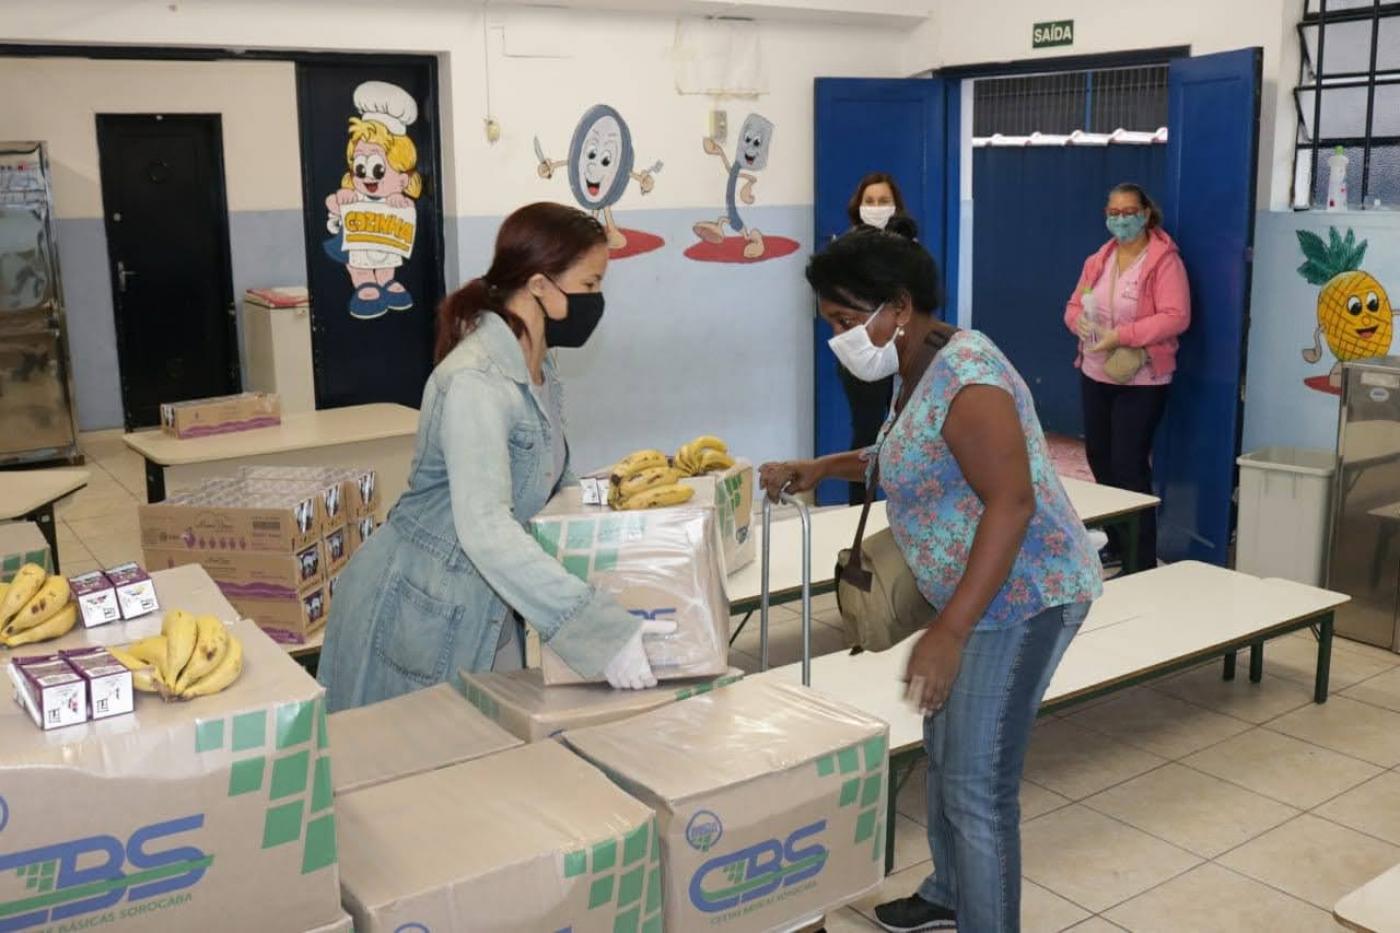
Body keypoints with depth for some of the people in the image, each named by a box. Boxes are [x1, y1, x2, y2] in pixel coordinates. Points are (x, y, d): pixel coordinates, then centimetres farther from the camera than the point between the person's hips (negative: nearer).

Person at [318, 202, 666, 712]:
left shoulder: (540, 370, 4)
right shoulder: (476, 381, -25)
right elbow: (485, 527, -36)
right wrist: (600, 628, -42)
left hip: (489, 612, 8)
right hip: (421, 615, -8)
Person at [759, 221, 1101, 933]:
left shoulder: (963, 377, -23)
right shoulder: (917, 370, 8)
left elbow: (1012, 502, -29)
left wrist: (947, 632, -32)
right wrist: (820, 469, 16)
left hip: (1020, 598, -10)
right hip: (979, 594, 10)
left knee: (977, 787, -5)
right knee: (944, 749, 21)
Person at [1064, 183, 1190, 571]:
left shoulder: (1165, 261, -11)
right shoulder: (1097, 260, 10)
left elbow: (1176, 317, -19)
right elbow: (1074, 305, 13)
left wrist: (1121, 336, -26)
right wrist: (1081, 321, -12)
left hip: (1141, 381, -7)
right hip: (1095, 375, 7)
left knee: (1129, 466, -8)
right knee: (1099, 459, 14)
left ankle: (1143, 559, 1)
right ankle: (1116, 544, 29)